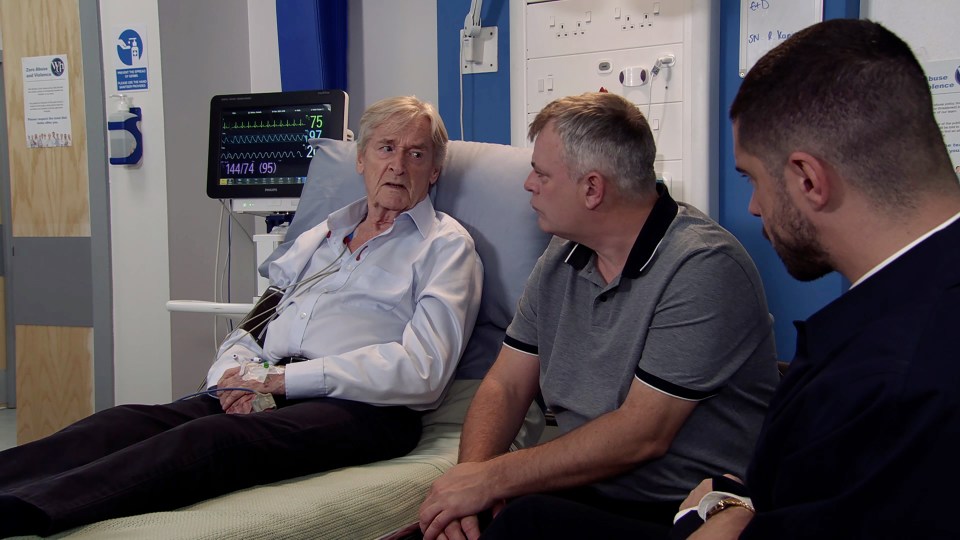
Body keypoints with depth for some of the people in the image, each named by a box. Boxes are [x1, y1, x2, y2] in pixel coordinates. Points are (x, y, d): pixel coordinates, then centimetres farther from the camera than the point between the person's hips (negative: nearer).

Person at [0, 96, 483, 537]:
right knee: (126, 423, -22)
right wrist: (238, 378, -5)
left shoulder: (446, 246, 8)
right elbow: (248, 330, 22)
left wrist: (279, 379, -9)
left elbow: (421, 371, -7)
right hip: (268, 395, 6)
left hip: (361, 408, -6)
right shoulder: (318, 237, 27)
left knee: (210, 440, -34)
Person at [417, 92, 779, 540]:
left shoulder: (704, 268, -16)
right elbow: (505, 386, 7)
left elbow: (642, 433, -20)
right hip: (583, 491, 6)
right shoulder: (562, 258, 8)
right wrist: (469, 477, -12)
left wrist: (492, 478, -18)